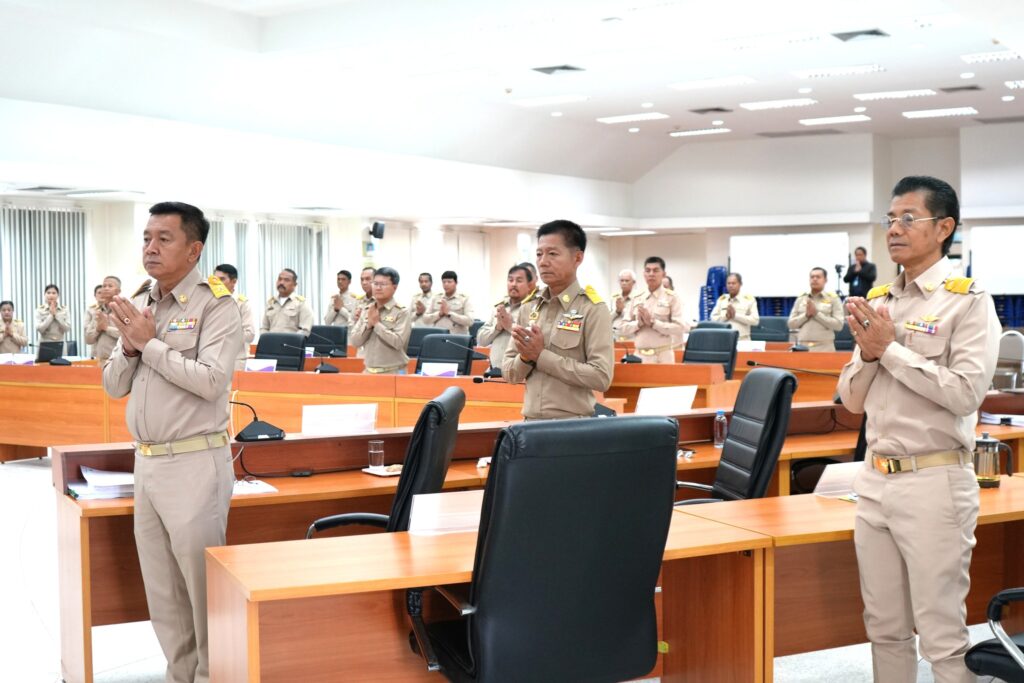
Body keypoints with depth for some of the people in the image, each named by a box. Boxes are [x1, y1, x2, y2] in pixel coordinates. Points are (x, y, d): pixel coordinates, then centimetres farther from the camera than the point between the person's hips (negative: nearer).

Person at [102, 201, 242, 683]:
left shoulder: (215, 305, -9)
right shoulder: (139, 304, 12)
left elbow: (211, 381, -21)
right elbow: (114, 387, 13)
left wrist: (150, 342, -14)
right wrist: (129, 346, -6)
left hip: (194, 463, -7)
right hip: (146, 461, 7)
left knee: (203, 582, 0)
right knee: (161, 588, 14)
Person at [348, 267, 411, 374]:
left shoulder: (402, 312, -5)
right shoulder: (367, 311, 11)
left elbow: (398, 342, -17)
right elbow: (355, 340, 6)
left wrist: (376, 323, -12)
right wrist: (368, 324, -9)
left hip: (393, 372, -5)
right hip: (368, 371, 5)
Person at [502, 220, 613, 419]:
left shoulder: (593, 309, -8)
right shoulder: (528, 307, 6)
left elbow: (601, 377, -17)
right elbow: (508, 373, 10)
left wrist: (541, 355, -15)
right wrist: (525, 358, -11)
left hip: (573, 425, -4)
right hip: (531, 424, 4)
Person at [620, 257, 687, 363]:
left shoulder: (672, 298, 0)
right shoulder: (636, 299, 11)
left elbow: (680, 327, -10)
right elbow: (624, 327, 10)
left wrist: (653, 322, -14)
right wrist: (639, 323, -9)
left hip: (663, 356, -4)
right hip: (640, 355, 4)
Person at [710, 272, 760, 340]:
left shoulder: (749, 299, 1)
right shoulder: (721, 299, 11)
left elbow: (755, 320, -7)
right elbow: (713, 318, 8)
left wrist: (735, 315, -13)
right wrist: (726, 316, -11)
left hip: (742, 340, -2)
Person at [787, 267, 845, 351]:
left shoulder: (833, 299, 4)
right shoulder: (800, 299, 12)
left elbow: (838, 325, -6)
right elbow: (791, 324, 8)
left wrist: (817, 314, -10)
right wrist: (806, 315, -7)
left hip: (825, 348, -2)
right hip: (803, 347, 3)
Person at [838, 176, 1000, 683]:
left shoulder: (968, 301, -7)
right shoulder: (877, 301, 11)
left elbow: (966, 392, -20)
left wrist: (890, 349, -15)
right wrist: (867, 352, -7)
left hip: (934, 482, -6)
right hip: (875, 478, 7)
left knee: (942, 636, 2)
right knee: (885, 628, 16)